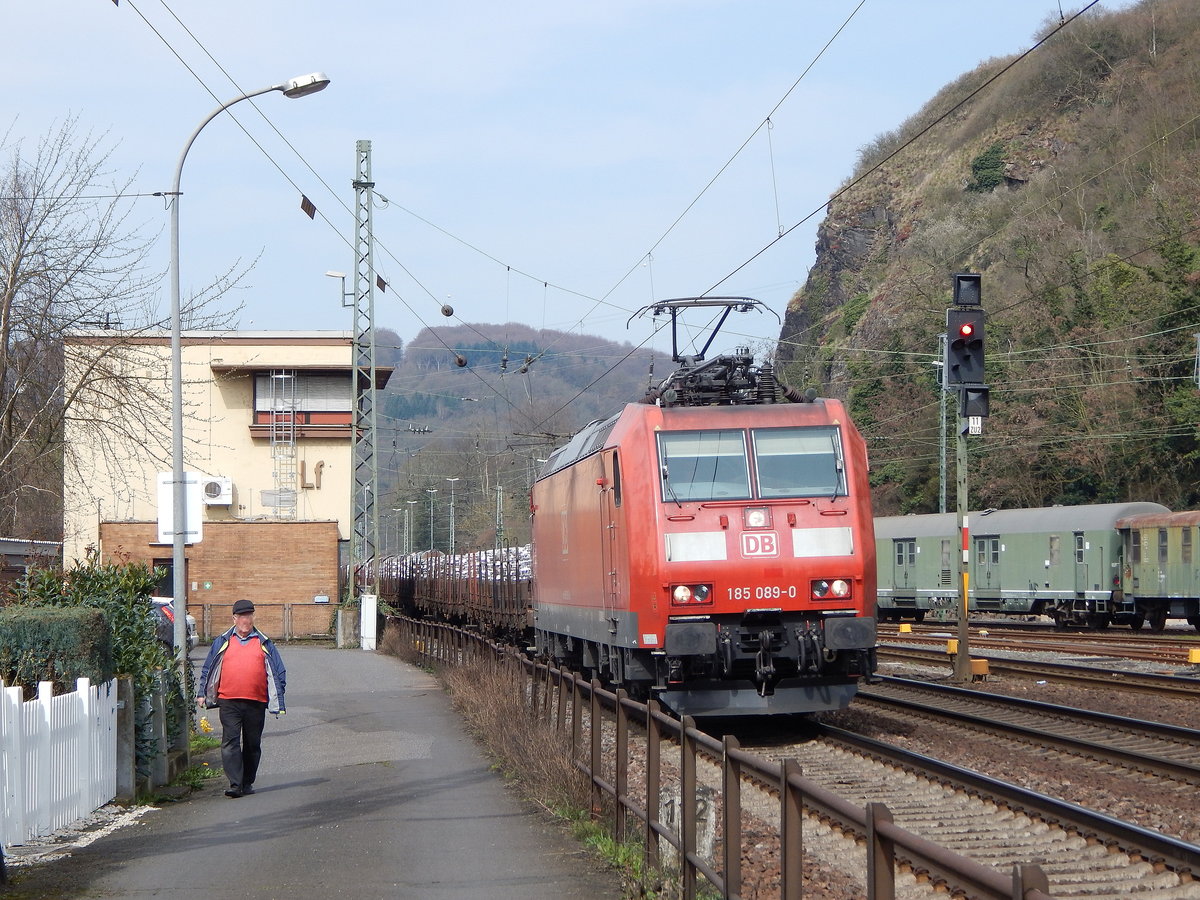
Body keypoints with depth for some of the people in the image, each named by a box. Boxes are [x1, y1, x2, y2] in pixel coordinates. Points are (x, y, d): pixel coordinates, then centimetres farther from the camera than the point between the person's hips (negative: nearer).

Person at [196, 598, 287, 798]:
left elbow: (278, 672, 12)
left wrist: (278, 699, 5)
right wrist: (202, 693, 8)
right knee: (230, 742, -12)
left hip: (256, 702, 1)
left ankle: (248, 783, 19)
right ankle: (235, 784, -16)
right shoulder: (222, 642, 10)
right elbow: (208, 669, 15)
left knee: (252, 744, 8)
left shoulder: (264, 643, 10)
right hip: (229, 702, -1)